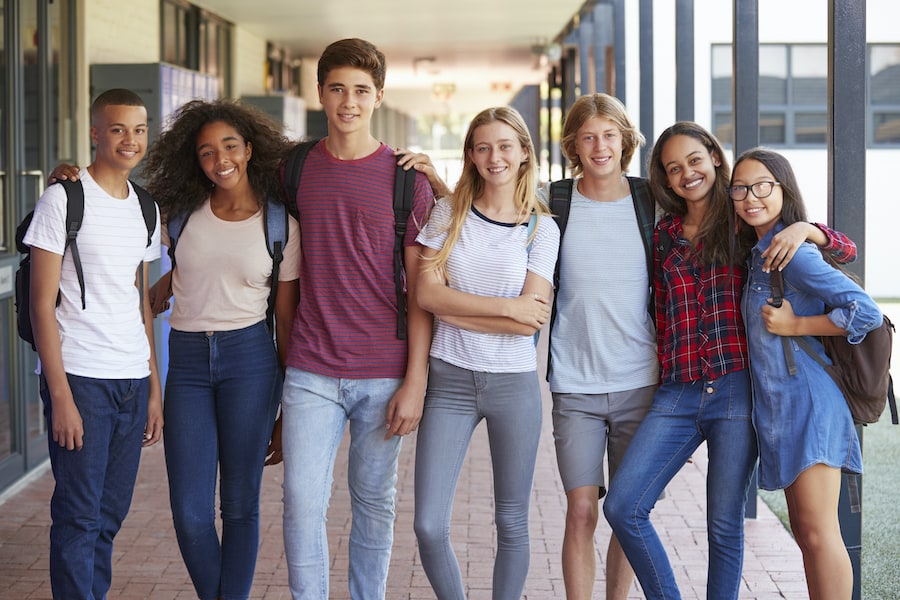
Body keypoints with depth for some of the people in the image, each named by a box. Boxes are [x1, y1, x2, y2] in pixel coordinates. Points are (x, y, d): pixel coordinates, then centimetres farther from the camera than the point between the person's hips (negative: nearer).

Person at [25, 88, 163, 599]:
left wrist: (155, 388, 14)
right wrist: (61, 397, -13)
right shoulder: (64, 199, -6)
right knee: (79, 517, -3)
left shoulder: (145, 208, 14)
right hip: (80, 379, -6)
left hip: (134, 382, 6)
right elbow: (43, 303, -8)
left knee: (111, 514, 10)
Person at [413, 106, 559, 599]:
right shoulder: (448, 214, 4)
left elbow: (531, 320, -7)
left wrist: (453, 307, -10)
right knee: (429, 526, -4)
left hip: (514, 383, 0)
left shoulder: (541, 228, 2)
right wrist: (507, 307, -11)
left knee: (511, 525, 8)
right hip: (450, 380, 0)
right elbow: (426, 293, -8)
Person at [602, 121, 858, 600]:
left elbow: (846, 251, 3)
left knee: (725, 524, 2)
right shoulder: (665, 234, 14)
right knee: (622, 507, -7)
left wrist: (805, 229, -16)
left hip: (737, 388, -3)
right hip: (678, 393, 3)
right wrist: (666, 371, 10)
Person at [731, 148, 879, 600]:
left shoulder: (792, 252, -13)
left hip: (807, 402, -10)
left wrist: (794, 325, -15)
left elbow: (866, 311, -20)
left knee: (818, 533, -9)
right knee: (804, 533, 14)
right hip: (779, 408, 10)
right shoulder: (759, 253, 15)